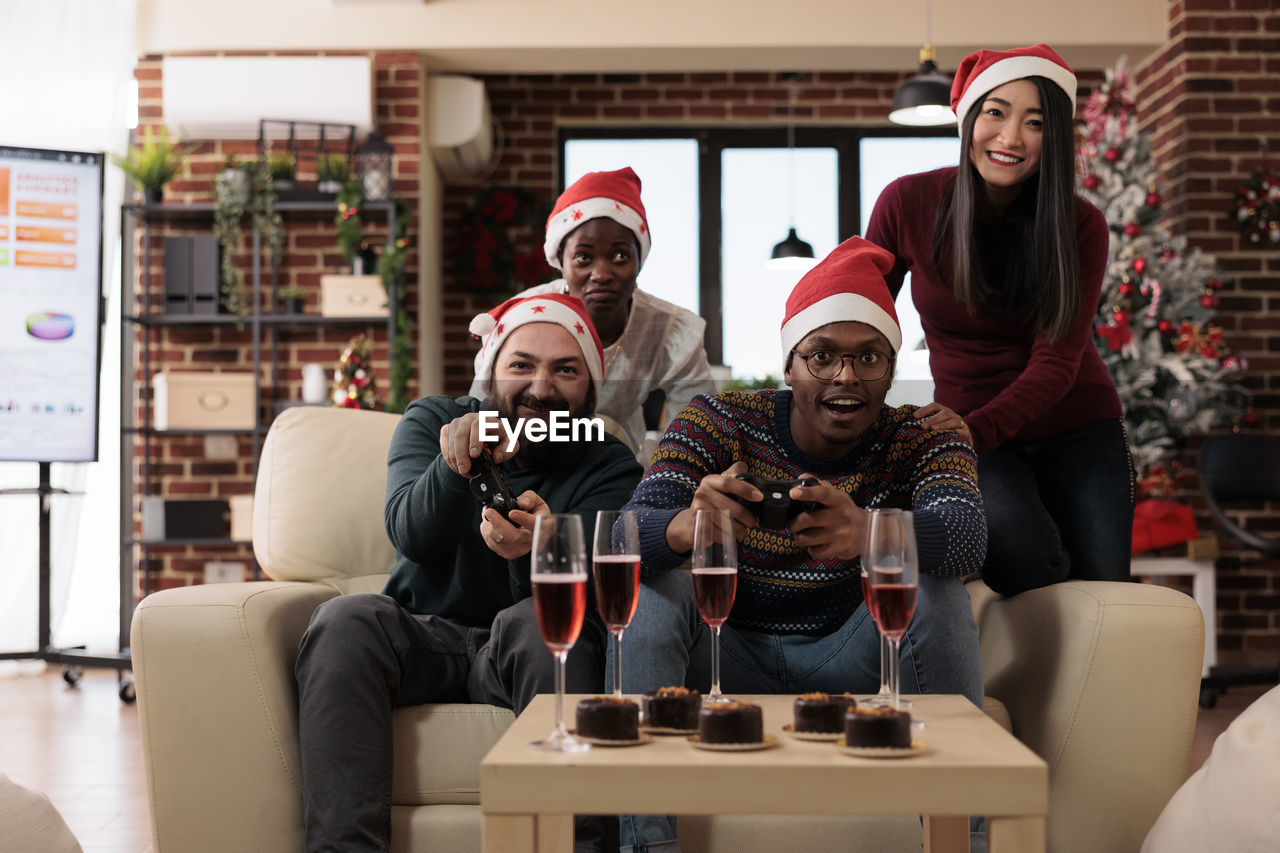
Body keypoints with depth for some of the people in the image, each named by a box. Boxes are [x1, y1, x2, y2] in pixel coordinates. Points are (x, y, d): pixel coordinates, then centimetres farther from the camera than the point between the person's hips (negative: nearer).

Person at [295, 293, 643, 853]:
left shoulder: (609, 467, 2)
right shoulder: (431, 421, 7)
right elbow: (410, 535, -12)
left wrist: (537, 551, -39)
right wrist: (456, 466, -34)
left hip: (523, 657, -1)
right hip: (423, 642, 1)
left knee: (541, 624, -34)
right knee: (345, 620, -28)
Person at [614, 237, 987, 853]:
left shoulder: (922, 438, -6)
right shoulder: (717, 422, -8)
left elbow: (967, 533, -29)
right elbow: (626, 536, -23)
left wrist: (868, 533, -53)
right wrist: (688, 527, -49)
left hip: (848, 663, 0)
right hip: (733, 658, 0)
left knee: (935, 583, -23)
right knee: (649, 583, -24)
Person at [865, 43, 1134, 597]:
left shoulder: (1080, 226, -9)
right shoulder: (908, 203, -9)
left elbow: (1056, 362, -17)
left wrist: (968, 434, -33)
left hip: (1077, 432, 1)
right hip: (969, 432, -1)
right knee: (1018, 550, -30)